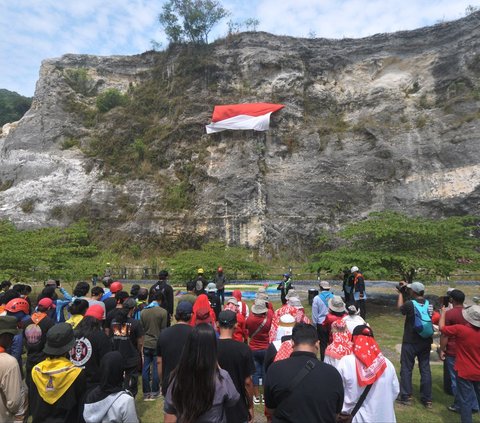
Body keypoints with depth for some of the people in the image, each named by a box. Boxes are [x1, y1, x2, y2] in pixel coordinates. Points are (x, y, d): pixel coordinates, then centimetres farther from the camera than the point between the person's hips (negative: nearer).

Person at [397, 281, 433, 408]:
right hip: (426, 342, 5)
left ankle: (406, 397, 15)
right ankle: (427, 399, 21)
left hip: (410, 342, -5)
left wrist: (400, 293, 13)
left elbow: (400, 307, 2)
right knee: (425, 369, 13)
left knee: (406, 369, 7)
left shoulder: (409, 304, -19)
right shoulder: (429, 304, -2)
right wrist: (406, 289, 11)